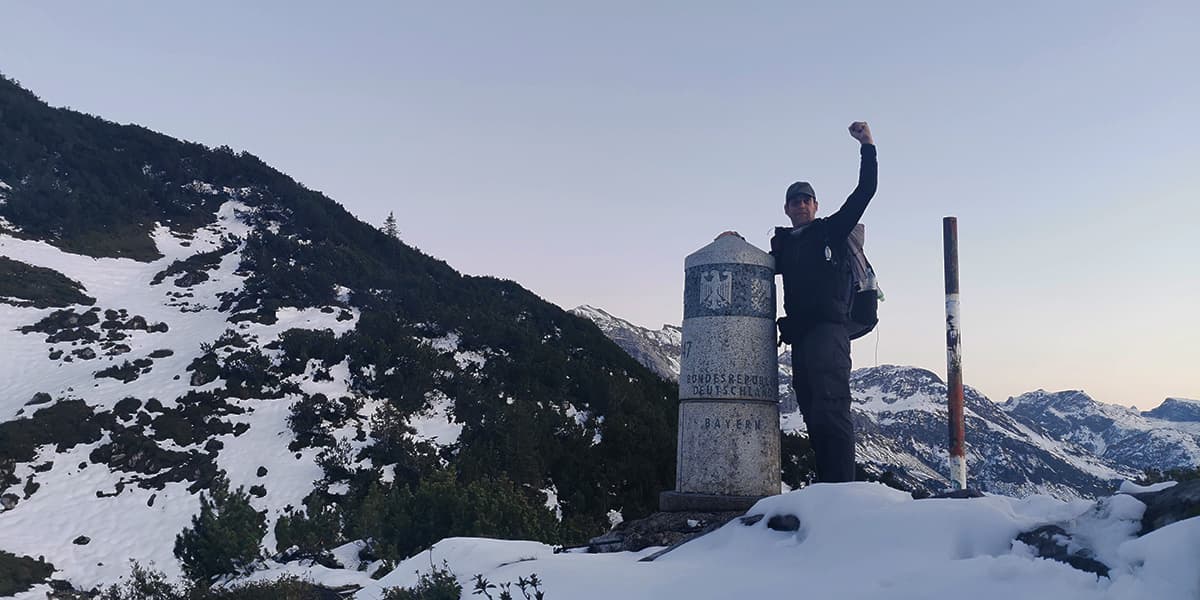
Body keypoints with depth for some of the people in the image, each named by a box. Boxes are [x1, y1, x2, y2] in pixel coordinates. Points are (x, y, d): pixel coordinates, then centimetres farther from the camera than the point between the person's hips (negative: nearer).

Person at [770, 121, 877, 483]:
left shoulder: (831, 230, 10)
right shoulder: (781, 244, 22)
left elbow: (864, 192, 3)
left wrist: (867, 147, -3)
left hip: (828, 328, -6)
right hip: (799, 337, 6)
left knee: (830, 408, -19)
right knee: (814, 416, 5)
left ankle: (842, 487, -23)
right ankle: (825, 488, 9)